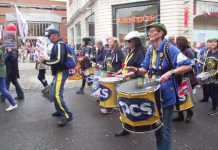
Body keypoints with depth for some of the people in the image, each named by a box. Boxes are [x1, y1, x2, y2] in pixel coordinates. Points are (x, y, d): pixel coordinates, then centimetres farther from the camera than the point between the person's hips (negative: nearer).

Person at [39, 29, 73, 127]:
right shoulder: (56, 45, 16)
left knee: (56, 95, -17)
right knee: (55, 94, 19)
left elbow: (59, 60, -25)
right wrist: (45, 60, 11)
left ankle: (67, 115, -12)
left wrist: (45, 61, -18)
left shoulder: (59, 44, -14)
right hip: (58, 72, 11)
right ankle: (60, 111, 33)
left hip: (61, 72, -11)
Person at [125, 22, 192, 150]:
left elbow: (188, 66, -20)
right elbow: (145, 68, 11)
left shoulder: (170, 49, -15)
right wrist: (137, 70, -9)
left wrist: (170, 72, -32)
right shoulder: (150, 50, 8)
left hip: (166, 95, -7)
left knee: (164, 128, 4)